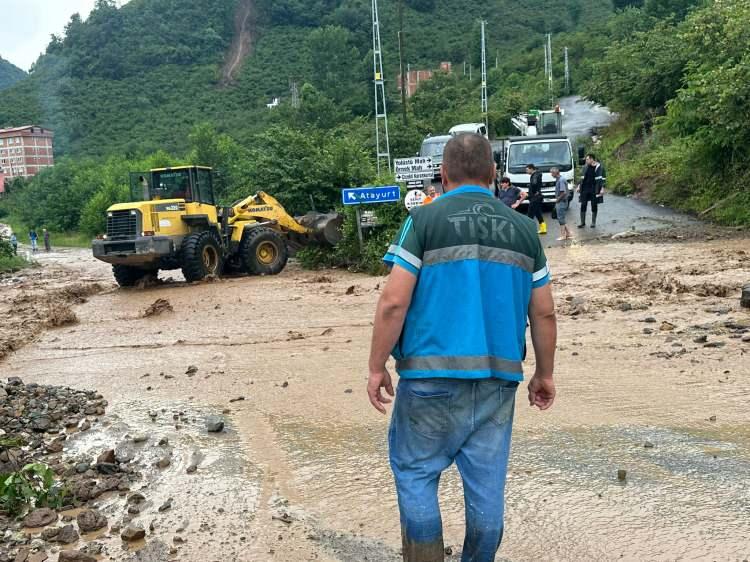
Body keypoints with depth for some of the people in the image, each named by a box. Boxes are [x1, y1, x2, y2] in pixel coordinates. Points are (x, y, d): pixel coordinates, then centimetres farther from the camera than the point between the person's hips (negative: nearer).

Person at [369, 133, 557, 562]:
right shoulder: (524, 229, 8)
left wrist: (377, 367, -1)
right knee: (487, 482, 13)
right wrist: (545, 374, 20)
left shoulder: (424, 220, -4)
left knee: (415, 471, 12)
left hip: (432, 373, -3)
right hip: (498, 377, 4)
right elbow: (544, 313, 9)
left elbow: (394, 303, -10)